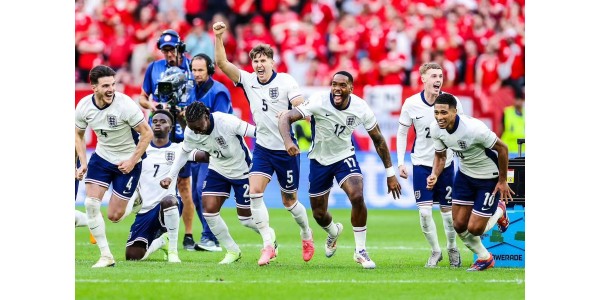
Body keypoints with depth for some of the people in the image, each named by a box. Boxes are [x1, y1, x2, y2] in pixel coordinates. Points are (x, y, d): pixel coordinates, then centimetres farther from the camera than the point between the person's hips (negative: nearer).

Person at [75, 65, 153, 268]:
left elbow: (147, 133, -15)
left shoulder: (125, 105, -25)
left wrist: (132, 161, -16)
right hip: (102, 158, 4)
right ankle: (105, 256, -6)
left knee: (114, 216, -4)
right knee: (91, 203, -15)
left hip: (127, 162, -4)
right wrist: (83, 164, -1)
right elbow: (78, 134, 8)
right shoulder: (84, 106, -11)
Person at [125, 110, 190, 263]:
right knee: (133, 255, -7)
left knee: (168, 201, -41)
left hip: (167, 207, -3)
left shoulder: (178, 150, 6)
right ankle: (161, 240, 27)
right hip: (145, 210, 3)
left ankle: (173, 251, -25)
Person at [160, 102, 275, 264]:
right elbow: (184, 152, 4)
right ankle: (232, 251, 7)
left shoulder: (228, 122, -34)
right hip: (217, 170, 4)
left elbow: (257, 133, -28)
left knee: (245, 217, 3)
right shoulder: (190, 133, -17)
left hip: (241, 170, -4)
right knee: (209, 209, -10)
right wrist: (171, 176, 0)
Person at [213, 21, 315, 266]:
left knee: (289, 201, 8)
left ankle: (306, 235, 36)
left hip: (286, 149, -3)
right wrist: (218, 37, -19)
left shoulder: (286, 81, -9)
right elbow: (222, 62, -7)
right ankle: (268, 244, -16)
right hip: (263, 147, 3)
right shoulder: (248, 80, 0)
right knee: (255, 191, -18)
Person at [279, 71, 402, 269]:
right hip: (319, 161, 0)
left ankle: (360, 251, -9)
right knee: (319, 213, 8)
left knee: (357, 197, -25)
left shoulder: (360, 108, -17)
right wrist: (288, 141, -51)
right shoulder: (319, 102, -25)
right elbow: (285, 119, -29)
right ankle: (333, 233, 48)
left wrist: (390, 173, -1)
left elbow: (378, 139, -3)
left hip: (345, 157, 0)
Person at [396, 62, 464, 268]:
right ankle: (435, 251, 11)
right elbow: (402, 133, 3)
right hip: (421, 164, 0)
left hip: (445, 163, 0)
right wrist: (400, 162, -3)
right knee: (424, 212, -8)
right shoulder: (411, 104, -9)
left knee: (448, 210, 6)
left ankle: (452, 249, 30)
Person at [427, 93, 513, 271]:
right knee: (459, 225, 3)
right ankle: (484, 258, 29)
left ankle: (499, 212, 27)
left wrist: (502, 181, -11)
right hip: (464, 175, 6)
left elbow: (502, 148, -20)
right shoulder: (436, 129, -16)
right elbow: (440, 156, 4)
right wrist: (434, 175, -17)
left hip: (489, 178, -6)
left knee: (474, 229, -6)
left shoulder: (474, 128, -34)